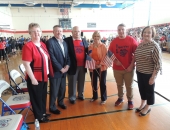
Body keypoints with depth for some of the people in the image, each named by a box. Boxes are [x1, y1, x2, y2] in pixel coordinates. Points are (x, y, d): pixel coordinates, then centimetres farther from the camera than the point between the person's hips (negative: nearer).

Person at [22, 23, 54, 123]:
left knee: (43, 96, 22)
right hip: (35, 78, -7)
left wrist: (48, 73, 12)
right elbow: (26, 64, -20)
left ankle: (43, 112, 43)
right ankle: (39, 116, 33)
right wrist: (33, 79, -19)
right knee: (36, 98, 12)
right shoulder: (28, 46, -17)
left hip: (44, 76, 7)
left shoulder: (43, 44, 6)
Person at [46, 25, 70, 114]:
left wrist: (67, 65, -4)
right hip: (55, 71, -7)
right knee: (54, 91, 7)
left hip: (64, 70, 7)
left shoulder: (64, 42, 12)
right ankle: (52, 107, 27)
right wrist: (61, 68, -16)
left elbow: (67, 55, 12)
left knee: (62, 89, 19)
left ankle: (60, 102, 41)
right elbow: (52, 58, -19)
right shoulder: (50, 42, -13)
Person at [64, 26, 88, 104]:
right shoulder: (67, 40, -5)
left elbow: (87, 51, 13)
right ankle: (72, 97, 25)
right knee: (72, 82, 8)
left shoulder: (84, 41, 10)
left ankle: (81, 95, 35)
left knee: (81, 82, 16)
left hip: (82, 65, 4)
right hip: (73, 65, -4)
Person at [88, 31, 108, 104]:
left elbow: (105, 56, -9)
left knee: (102, 83, 7)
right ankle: (94, 96, 34)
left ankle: (103, 98, 23)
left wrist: (100, 64, -17)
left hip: (102, 67, -3)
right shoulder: (90, 46, 5)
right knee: (93, 82, 14)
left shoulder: (103, 46, -5)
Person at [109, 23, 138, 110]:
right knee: (119, 85, 16)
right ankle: (120, 98, 35)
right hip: (117, 68, 2)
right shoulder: (114, 41, 1)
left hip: (129, 68, -2)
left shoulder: (131, 40, -6)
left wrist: (131, 65, -12)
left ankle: (130, 100, 30)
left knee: (129, 86, 11)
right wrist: (115, 60, -11)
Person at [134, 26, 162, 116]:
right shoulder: (140, 45, 2)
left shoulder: (154, 46, -18)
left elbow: (158, 63, -18)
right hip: (139, 72, 6)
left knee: (149, 90, 12)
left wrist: (153, 77, -17)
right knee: (141, 89, 20)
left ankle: (147, 107, 34)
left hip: (149, 74, -6)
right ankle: (143, 104, 43)